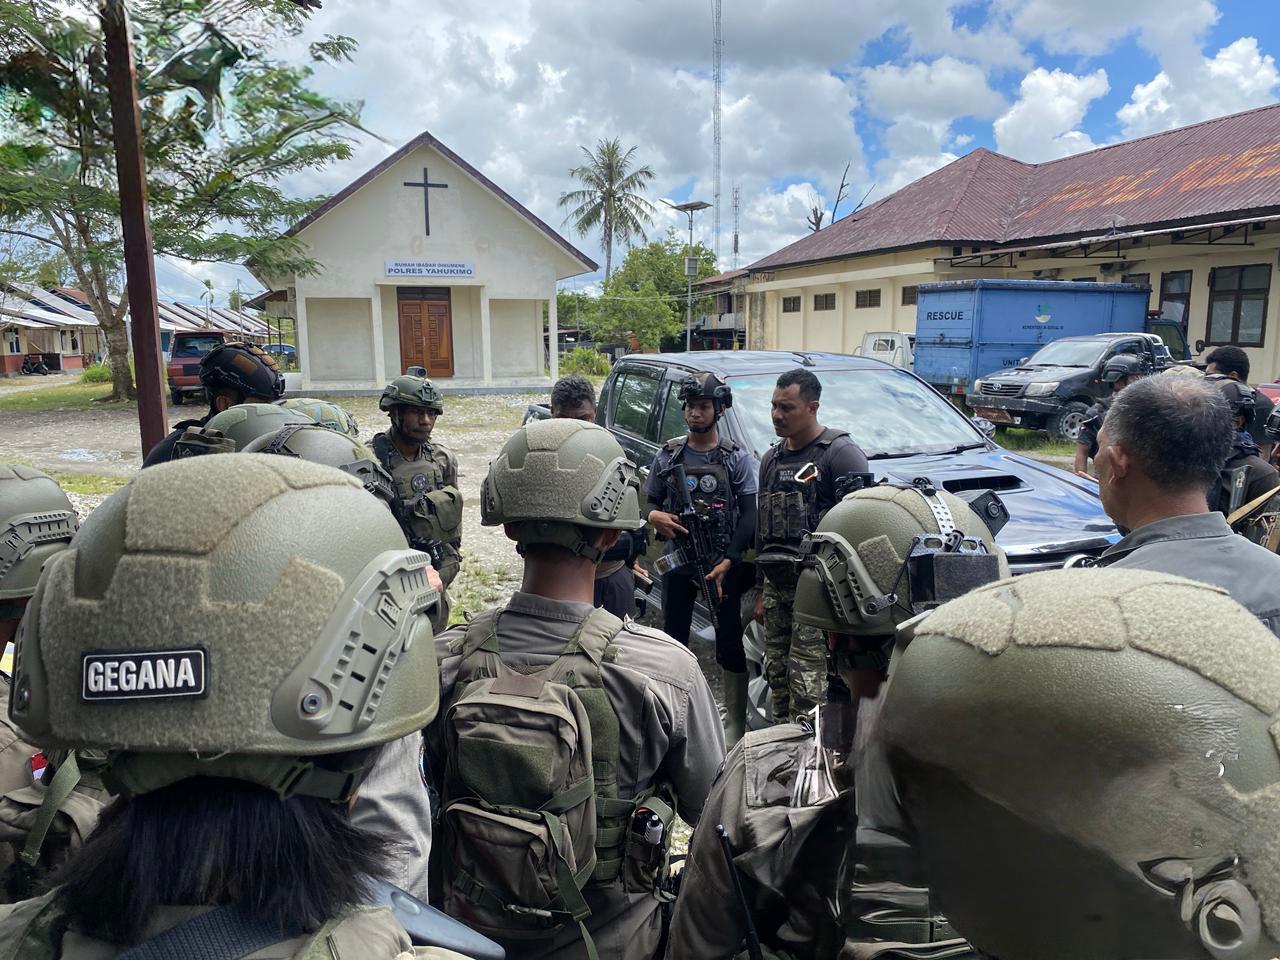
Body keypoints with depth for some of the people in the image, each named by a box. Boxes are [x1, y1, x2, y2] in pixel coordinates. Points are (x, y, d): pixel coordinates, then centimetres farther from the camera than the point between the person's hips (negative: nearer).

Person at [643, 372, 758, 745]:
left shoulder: (736, 457, -2)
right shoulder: (668, 454, 5)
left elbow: (748, 514, -4)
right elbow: (651, 502, 10)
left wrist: (729, 562, -13)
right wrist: (654, 515, -15)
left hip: (723, 564, -2)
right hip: (677, 560, 3)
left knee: (729, 644, 3)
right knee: (672, 640, 9)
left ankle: (735, 723, 14)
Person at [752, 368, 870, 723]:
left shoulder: (841, 453, -7)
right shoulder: (772, 458, 17)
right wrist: (761, 590, 21)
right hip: (776, 584, 7)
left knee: (806, 680, -9)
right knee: (776, 674, 11)